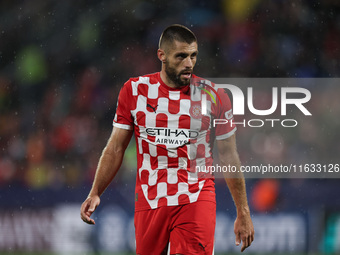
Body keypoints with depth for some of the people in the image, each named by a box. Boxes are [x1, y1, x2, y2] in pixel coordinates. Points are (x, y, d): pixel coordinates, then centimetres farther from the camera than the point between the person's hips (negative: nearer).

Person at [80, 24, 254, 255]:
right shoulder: (134, 91, 3)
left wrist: (243, 213, 8)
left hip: (197, 200, -2)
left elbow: (229, 157, 7)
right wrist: (95, 193, 0)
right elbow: (116, 148, 9)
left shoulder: (213, 96, 1)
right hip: (149, 201, 2)